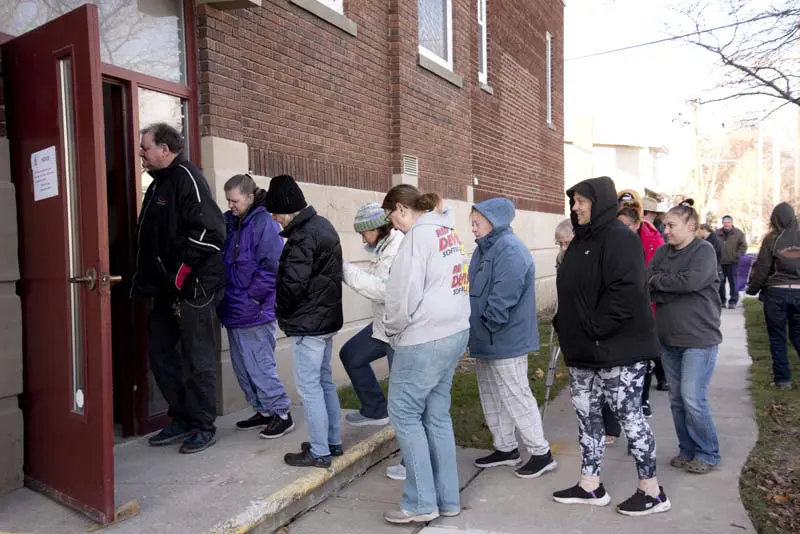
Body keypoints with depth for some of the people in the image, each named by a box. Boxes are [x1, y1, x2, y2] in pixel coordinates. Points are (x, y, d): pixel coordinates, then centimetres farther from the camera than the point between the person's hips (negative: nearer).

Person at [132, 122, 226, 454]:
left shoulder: (186, 177, -11)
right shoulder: (158, 183, 18)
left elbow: (209, 230, -23)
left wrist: (181, 271, -19)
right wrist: (144, 281, 16)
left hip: (192, 288, -10)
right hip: (165, 289, 10)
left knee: (197, 359, 1)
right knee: (159, 352, 14)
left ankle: (203, 426, 15)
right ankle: (181, 420, 28)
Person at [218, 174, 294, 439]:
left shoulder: (264, 224, -13)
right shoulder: (229, 223, 10)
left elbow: (270, 268, -18)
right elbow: (223, 262, 17)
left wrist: (252, 298, -15)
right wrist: (225, 298, 8)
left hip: (255, 312, -8)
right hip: (234, 311, 8)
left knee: (259, 366, -2)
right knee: (242, 367, 15)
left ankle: (282, 414, 12)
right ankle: (263, 411, 29)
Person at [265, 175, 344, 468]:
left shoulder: (303, 237, -20)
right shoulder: (323, 225, 10)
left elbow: (292, 283, -24)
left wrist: (282, 311, -4)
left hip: (308, 323, -10)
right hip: (327, 317, 10)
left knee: (309, 386, 0)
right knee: (325, 381, 17)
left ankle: (319, 452, 9)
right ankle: (333, 441, 28)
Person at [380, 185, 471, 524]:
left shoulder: (418, 235, -13)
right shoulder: (447, 231, 14)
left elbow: (405, 295, -16)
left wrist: (391, 328, 2)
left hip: (425, 339, -9)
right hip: (454, 332, 9)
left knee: (404, 413, 2)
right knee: (437, 415, 14)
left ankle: (421, 503, 9)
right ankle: (447, 499, 22)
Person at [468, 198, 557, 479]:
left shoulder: (509, 249, -20)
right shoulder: (485, 248, 12)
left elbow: (503, 297, -26)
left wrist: (487, 325, -16)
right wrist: (477, 330, 11)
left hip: (505, 340, -10)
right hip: (487, 340, 10)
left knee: (516, 398, 0)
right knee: (492, 397, 18)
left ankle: (541, 453, 15)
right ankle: (506, 448, 32)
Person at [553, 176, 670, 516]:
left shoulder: (619, 238, -13)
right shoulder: (582, 240, 15)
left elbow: (626, 292, -24)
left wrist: (596, 330, -22)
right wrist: (565, 326, 10)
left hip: (618, 348, -9)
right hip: (584, 349, 9)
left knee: (628, 415, 2)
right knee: (586, 414, 13)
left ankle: (652, 491, 19)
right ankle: (590, 486, 26)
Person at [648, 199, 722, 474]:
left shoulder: (704, 250, -7)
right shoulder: (661, 253, 9)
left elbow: (692, 280, -23)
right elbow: (648, 288, 0)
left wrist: (659, 281, -11)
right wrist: (675, 290, -16)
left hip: (699, 338, -6)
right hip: (669, 338, 6)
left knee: (693, 399, -6)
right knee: (677, 399, 12)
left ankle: (708, 454, 13)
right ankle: (688, 451, 25)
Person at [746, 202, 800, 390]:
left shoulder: (772, 240, -7)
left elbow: (761, 269, -5)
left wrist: (752, 289, 7)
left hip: (776, 292, -3)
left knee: (777, 338, 7)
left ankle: (783, 378, 9)